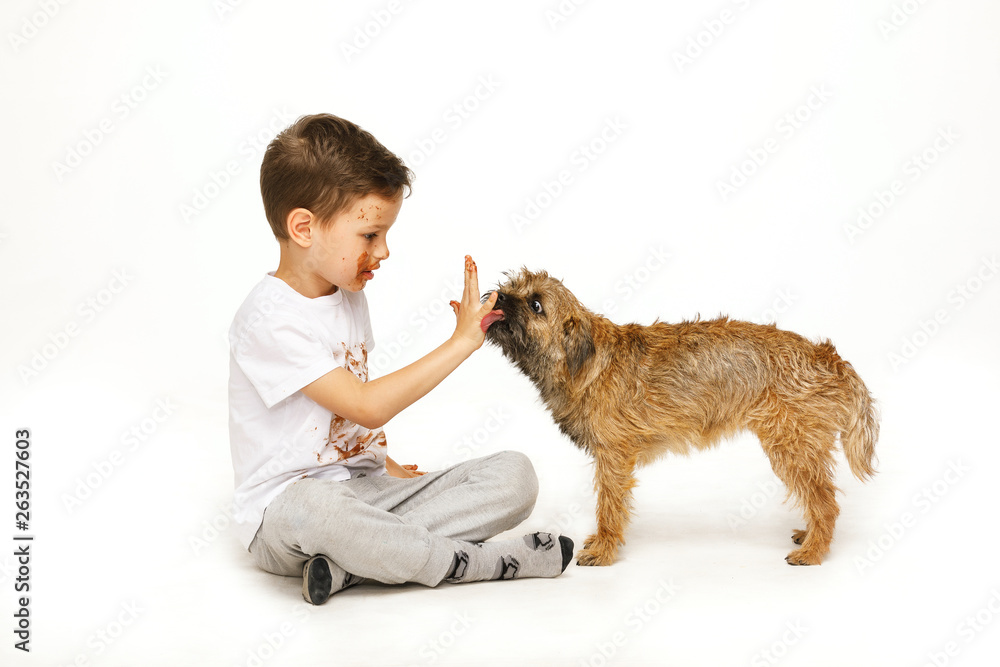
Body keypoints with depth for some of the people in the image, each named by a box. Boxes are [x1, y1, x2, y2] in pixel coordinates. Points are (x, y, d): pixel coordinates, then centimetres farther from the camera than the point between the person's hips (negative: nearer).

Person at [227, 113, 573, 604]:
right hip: (283, 505, -7)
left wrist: (384, 464, 12)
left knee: (514, 475, -11)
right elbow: (366, 406, -24)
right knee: (311, 511, -45)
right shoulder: (270, 319, -19)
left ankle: (347, 564, -22)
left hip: (365, 489, 8)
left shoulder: (348, 296, 9)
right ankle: (489, 561, -26)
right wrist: (462, 342, -20)